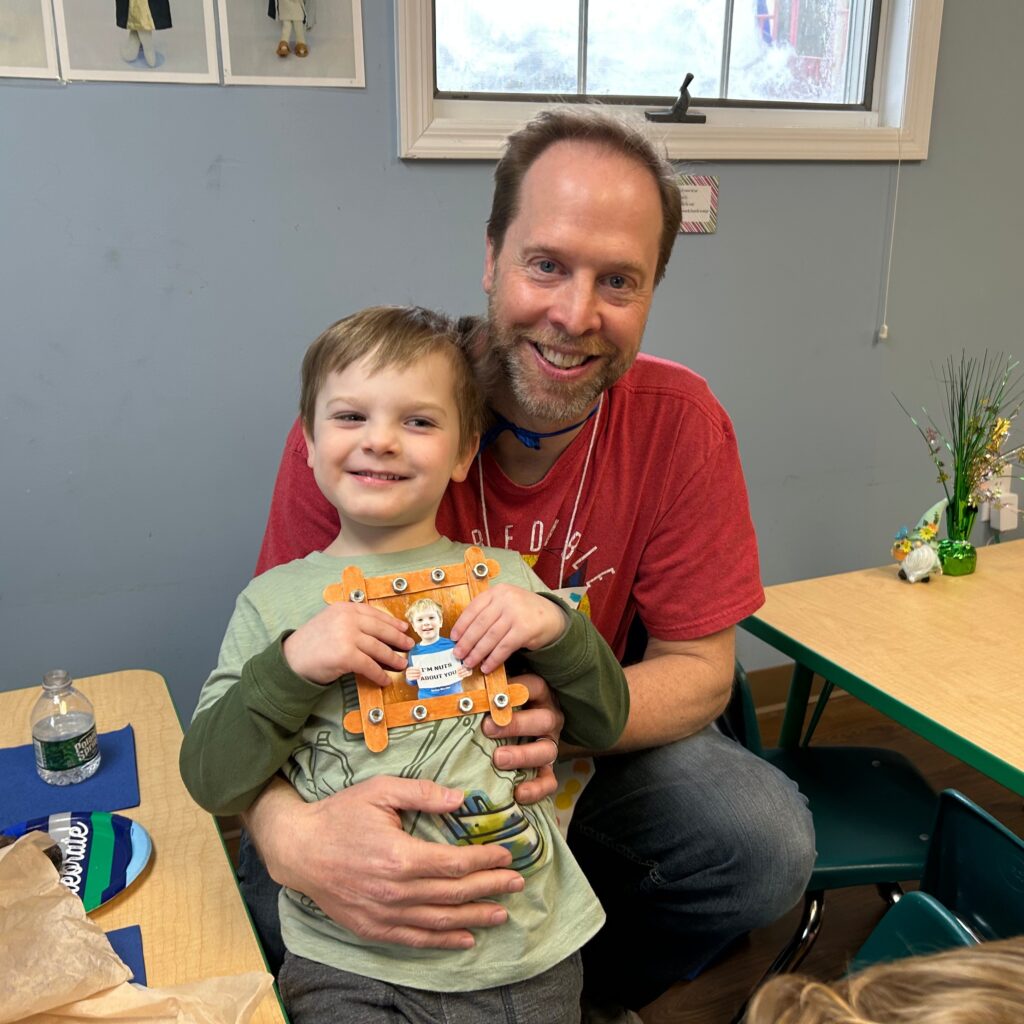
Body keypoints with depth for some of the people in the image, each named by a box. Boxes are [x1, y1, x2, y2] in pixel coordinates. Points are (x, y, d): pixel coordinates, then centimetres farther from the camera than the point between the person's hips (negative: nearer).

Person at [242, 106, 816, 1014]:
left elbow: (699, 668, -9)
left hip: (587, 748, 2)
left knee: (771, 848, -19)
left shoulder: (680, 422, -16)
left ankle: (588, 992, 13)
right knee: (276, 898, -26)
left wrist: (567, 715, -32)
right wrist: (291, 832, -42)